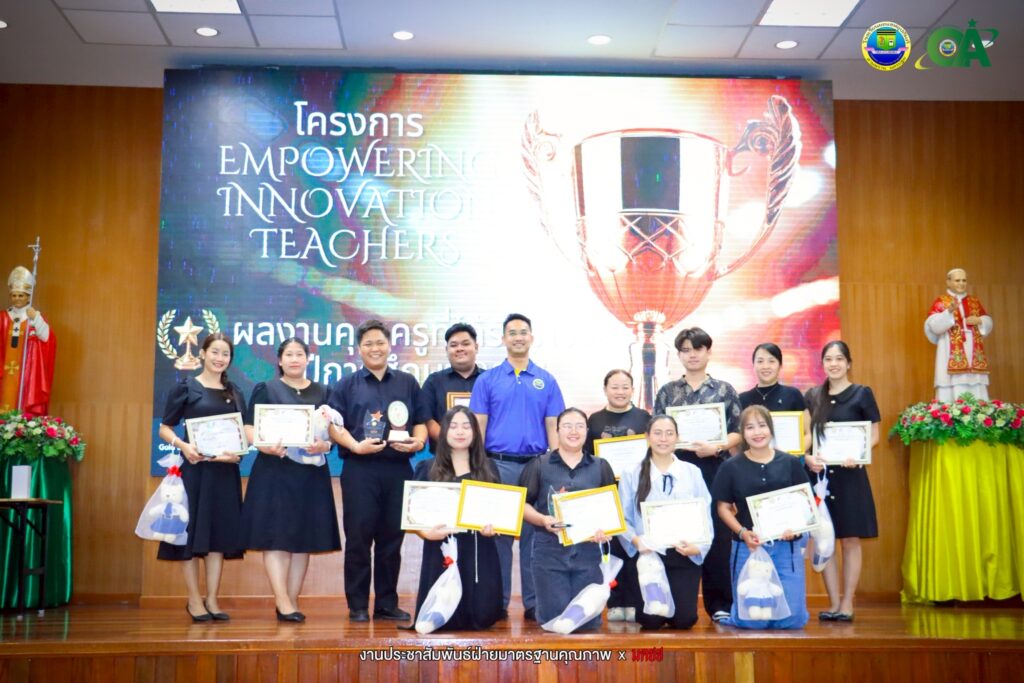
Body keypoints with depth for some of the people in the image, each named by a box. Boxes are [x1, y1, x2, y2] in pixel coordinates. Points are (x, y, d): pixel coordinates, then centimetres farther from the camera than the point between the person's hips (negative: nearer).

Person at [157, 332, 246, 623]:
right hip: (194, 468, -4)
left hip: (225, 470, 4)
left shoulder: (235, 394, 13)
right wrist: (183, 445, -19)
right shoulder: (186, 388, 1)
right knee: (192, 531, -1)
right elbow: (164, 428, 0)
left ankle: (212, 599, 12)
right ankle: (194, 600, 8)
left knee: (220, 532, 4)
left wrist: (237, 452, -9)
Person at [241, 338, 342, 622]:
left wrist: (324, 444, -15)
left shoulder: (322, 392, 14)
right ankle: (282, 601, -8)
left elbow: (333, 430, 8)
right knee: (276, 535, -8)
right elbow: (250, 427, -1)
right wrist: (266, 446, -21)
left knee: (304, 537, 2)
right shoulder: (265, 390, 7)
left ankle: (292, 600, 8)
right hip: (274, 472, -3)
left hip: (311, 473, 3)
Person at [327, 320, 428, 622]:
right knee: (358, 538, -1)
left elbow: (421, 421, 13)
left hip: (398, 469, 2)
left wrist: (418, 441, -8)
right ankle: (357, 606, 8)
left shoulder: (408, 383, 15)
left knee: (392, 538, 6)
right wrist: (355, 445, -16)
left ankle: (387, 603, 16)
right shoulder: (346, 385, 9)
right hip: (359, 469, -2)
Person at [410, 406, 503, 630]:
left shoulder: (488, 468, 11)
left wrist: (493, 527, -12)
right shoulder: (427, 468, 3)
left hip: (479, 552, 2)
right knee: (442, 620, -7)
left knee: (482, 617, -5)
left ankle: (473, 618, 33)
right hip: (441, 551, -2)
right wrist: (427, 532, -19)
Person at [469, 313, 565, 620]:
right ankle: (497, 601, 11)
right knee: (498, 534, 3)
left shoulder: (546, 381, 8)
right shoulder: (487, 380, 4)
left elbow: (552, 428, 7)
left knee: (533, 534, 4)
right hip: (498, 465, -1)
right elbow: (478, 427, 3)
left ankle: (533, 602, 11)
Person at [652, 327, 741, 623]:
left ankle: (719, 604, 7)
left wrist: (717, 447, -13)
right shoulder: (667, 392, 11)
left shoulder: (725, 390, 8)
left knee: (717, 534, -1)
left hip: (715, 469, -1)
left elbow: (737, 432, 4)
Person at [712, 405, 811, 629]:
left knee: (792, 619, -4)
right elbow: (724, 507, 2)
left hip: (786, 546, 1)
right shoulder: (731, 466, 0)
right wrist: (743, 532, -14)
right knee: (751, 620, -3)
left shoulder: (791, 463, 3)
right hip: (748, 547, -1)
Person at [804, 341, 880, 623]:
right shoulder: (812, 396, 10)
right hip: (820, 472, 3)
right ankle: (833, 602, 12)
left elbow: (874, 433, 0)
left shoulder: (862, 393, -1)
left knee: (850, 539, 1)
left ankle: (847, 603, 9)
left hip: (849, 473, -3)